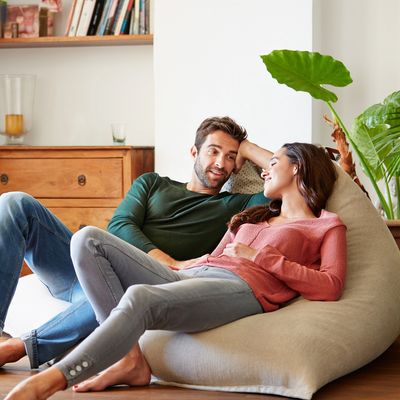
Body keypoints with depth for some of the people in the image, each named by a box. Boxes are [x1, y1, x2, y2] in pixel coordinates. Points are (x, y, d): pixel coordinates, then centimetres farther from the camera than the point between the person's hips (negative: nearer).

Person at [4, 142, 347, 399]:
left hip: (242, 287, -7)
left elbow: (329, 288, 0)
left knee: (141, 297, -37)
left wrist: (261, 256, -1)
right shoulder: (251, 218, 39)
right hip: (188, 276, 8)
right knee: (89, 240, -13)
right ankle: (130, 359, -25)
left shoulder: (327, 226, 18)